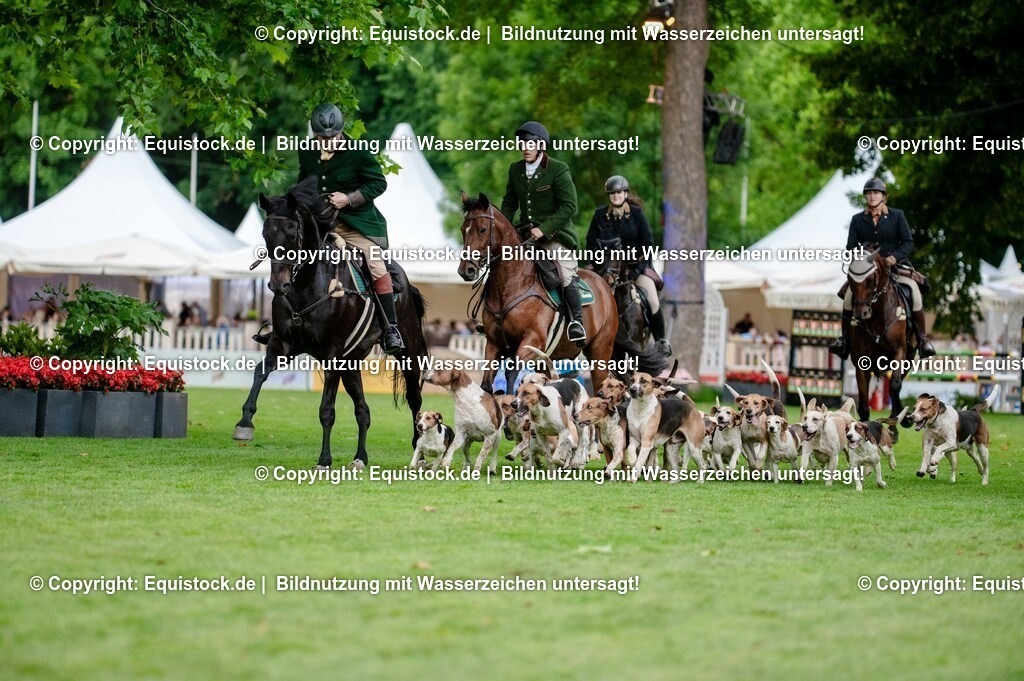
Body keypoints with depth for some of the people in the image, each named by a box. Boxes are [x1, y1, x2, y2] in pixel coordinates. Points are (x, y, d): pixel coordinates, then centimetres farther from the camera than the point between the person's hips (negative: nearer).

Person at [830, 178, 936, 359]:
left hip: (895, 265, -1)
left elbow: (908, 242, -1)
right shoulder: (857, 220, 7)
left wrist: (895, 256, -19)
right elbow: (850, 247, 5)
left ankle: (922, 338, -7)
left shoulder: (897, 216, 2)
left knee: (915, 295, -23)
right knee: (849, 296, -23)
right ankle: (845, 339, -8)